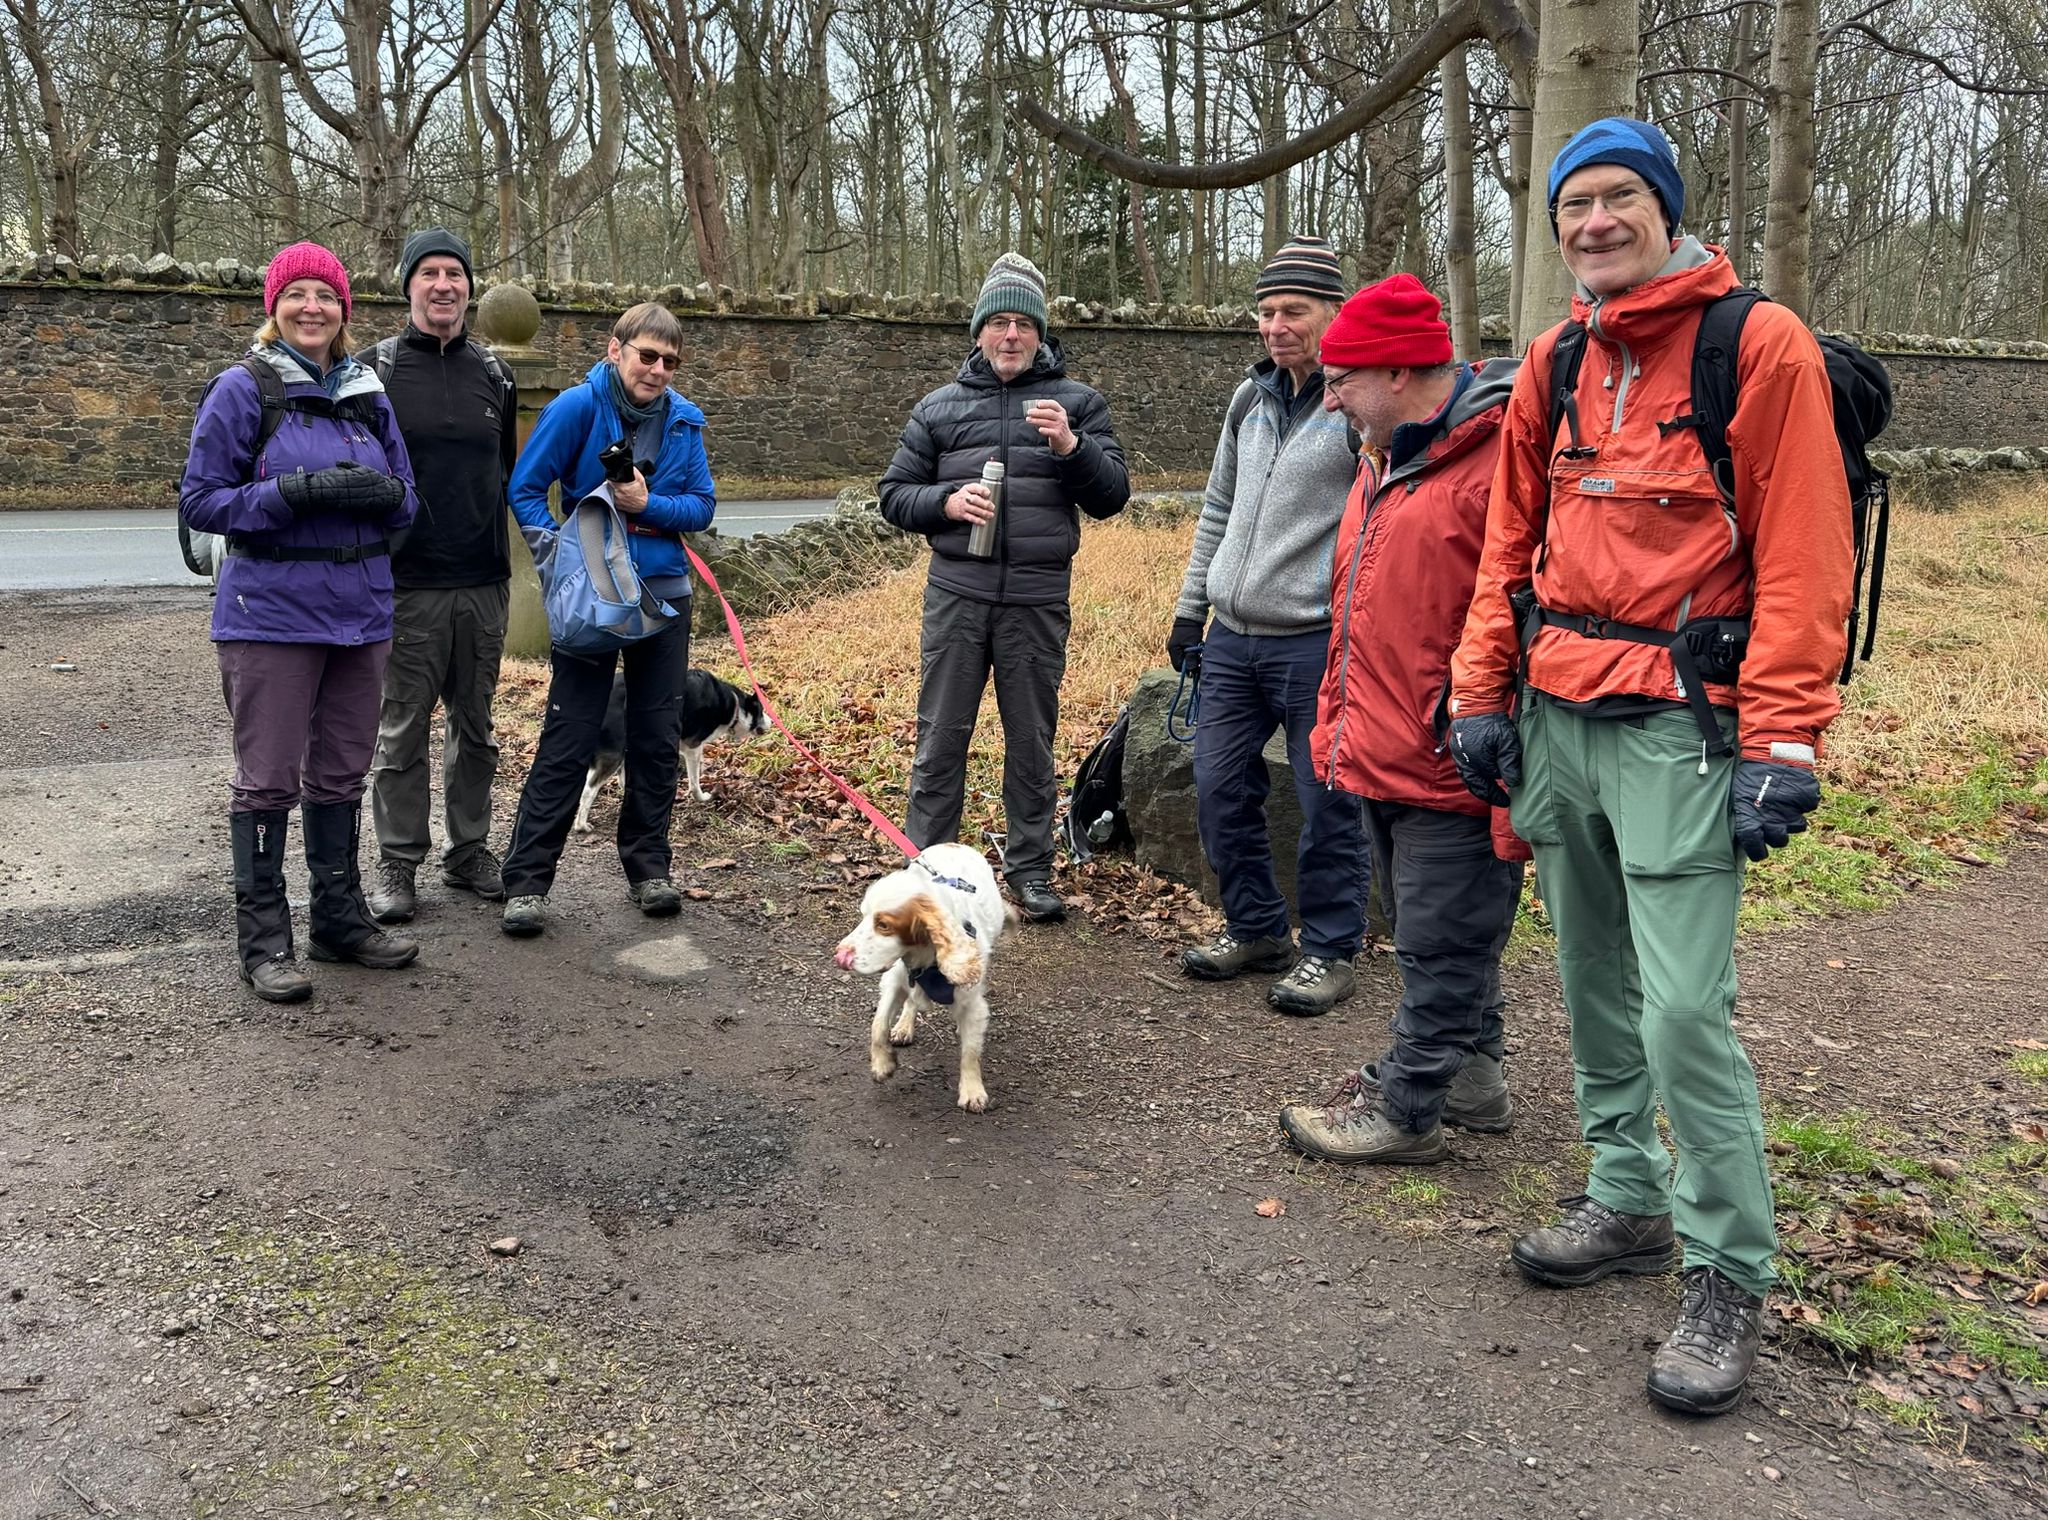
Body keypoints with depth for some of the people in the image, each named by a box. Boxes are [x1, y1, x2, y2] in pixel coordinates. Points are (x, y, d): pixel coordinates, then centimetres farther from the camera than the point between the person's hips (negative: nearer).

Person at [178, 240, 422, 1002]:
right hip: (272, 615, -5)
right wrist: (296, 491, -20)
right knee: (268, 779, 0)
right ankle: (263, 939, 10)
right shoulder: (242, 390, -5)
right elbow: (199, 501, -7)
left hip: (360, 612, 5)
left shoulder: (367, 393, 9)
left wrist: (383, 490, -11)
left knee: (341, 774, 13)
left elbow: (405, 500, 13)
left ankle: (339, 917, 25)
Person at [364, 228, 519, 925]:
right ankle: (398, 866, 13)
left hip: (484, 585, 4)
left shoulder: (494, 375, 10)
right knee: (402, 731, 2)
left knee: (476, 726, 12)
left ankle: (470, 850, 24)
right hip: (407, 586, -4)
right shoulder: (375, 369, -2)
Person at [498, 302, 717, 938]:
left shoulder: (684, 420, 3)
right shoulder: (577, 407, -9)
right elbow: (525, 489, -8)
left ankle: (648, 867, 23)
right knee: (568, 740, -4)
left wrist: (647, 504, -16)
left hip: (663, 594, 4)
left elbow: (702, 505, 2)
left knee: (658, 738, 10)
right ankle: (526, 881, 3)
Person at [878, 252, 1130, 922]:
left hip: (1038, 600, 0)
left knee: (1032, 741, 9)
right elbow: (895, 494, 10)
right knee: (941, 737, 4)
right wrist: (946, 501, -10)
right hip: (956, 595, 0)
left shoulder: (1077, 402, 7)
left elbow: (1112, 496, 2)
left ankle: (1030, 868, 21)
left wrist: (1072, 446, -15)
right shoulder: (940, 407, 9)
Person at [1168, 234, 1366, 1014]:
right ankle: (1255, 928, 29)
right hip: (1231, 638, 7)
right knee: (1220, 790, 11)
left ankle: (1330, 950, 18)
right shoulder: (1250, 398, 13)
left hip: (1316, 643, -7)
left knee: (1326, 803, 2)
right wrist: (1189, 611, 20)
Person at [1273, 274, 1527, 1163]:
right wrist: (1336, 724, 19)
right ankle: (1471, 1078, 36)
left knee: (1440, 947, 3)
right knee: (1426, 936, 20)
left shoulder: (1501, 461, -17)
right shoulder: (1386, 462, 15)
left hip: (1454, 778, -10)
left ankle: (1406, 1112, 15)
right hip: (1381, 760, 10)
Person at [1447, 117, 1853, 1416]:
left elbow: (1802, 556, -10)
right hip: (1555, 714, 6)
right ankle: (1628, 1201, 31)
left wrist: (1785, 742, -15)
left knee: (1685, 1007, -8)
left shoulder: (1760, 346, -5)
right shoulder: (1556, 365, 13)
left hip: (1678, 722, -6)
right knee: (1595, 981, 14)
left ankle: (1732, 1274, 8)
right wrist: (1483, 690, 10)